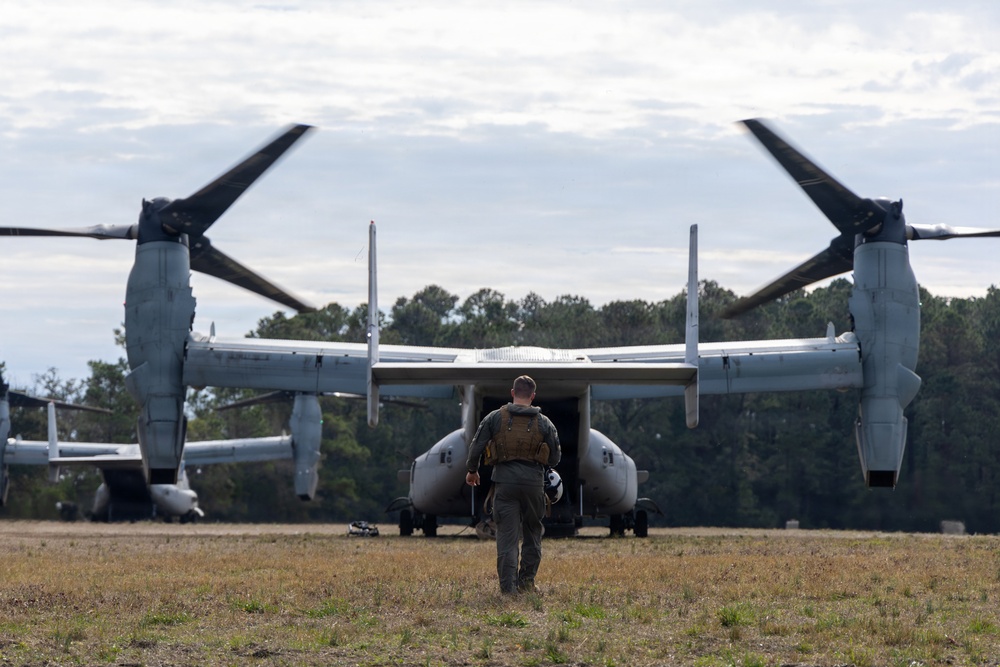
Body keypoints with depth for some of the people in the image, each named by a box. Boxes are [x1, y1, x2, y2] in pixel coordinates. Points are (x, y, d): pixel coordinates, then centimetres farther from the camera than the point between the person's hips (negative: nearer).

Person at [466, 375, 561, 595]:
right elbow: (555, 458, 8)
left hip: (505, 481, -1)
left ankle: (508, 588, -7)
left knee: (507, 536, -1)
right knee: (532, 533, 17)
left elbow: (476, 447, 1)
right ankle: (527, 581, 17)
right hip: (533, 483, 1)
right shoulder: (544, 422, 5)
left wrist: (472, 471, 19)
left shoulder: (494, 418, 2)